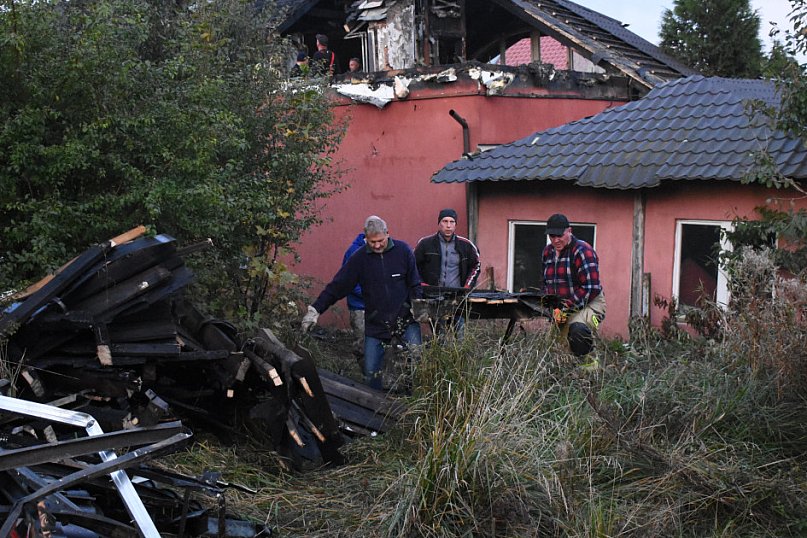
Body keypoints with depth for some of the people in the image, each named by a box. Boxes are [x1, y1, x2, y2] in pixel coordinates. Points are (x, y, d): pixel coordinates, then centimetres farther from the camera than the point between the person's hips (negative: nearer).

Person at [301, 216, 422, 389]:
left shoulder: (402, 250, -3)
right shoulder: (359, 258, -3)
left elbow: (415, 284, 3)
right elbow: (337, 285, -3)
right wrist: (315, 310, -8)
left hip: (405, 320, -1)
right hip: (375, 325, 1)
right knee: (371, 374, 2)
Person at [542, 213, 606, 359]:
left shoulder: (582, 251, -13)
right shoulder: (548, 251, 11)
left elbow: (591, 288, -20)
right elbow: (546, 283, 23)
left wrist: (566, 309, -22)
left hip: (588, 304, -7)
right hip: (560, 309, 7)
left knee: (578, 329, -38)